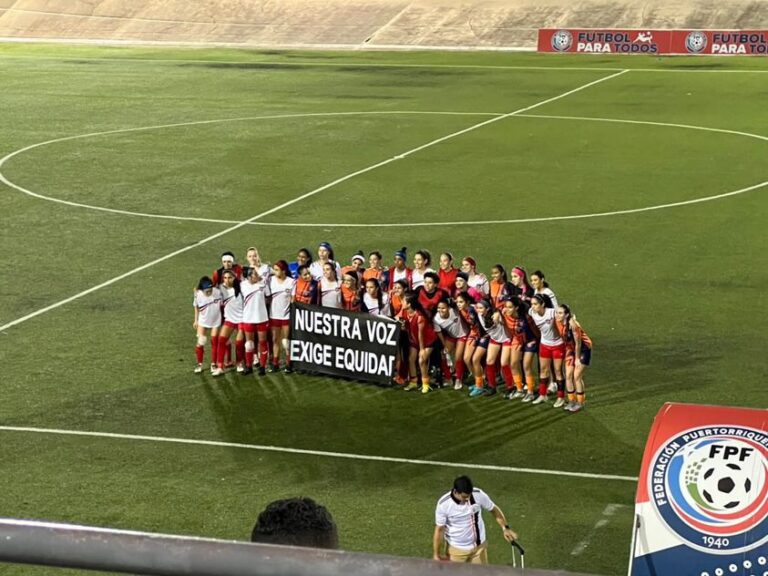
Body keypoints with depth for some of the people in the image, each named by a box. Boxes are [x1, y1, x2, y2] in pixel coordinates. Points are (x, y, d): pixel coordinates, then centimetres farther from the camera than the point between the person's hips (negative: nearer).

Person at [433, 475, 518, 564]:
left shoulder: (479, 495, -18)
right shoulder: (443, 504, -22)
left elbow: (494, 510, 0)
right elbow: (439, 530, -13)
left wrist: (505, 528, -7)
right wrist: (436, 555, -10)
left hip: (479, 547, 2)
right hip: (455, 550, -2)